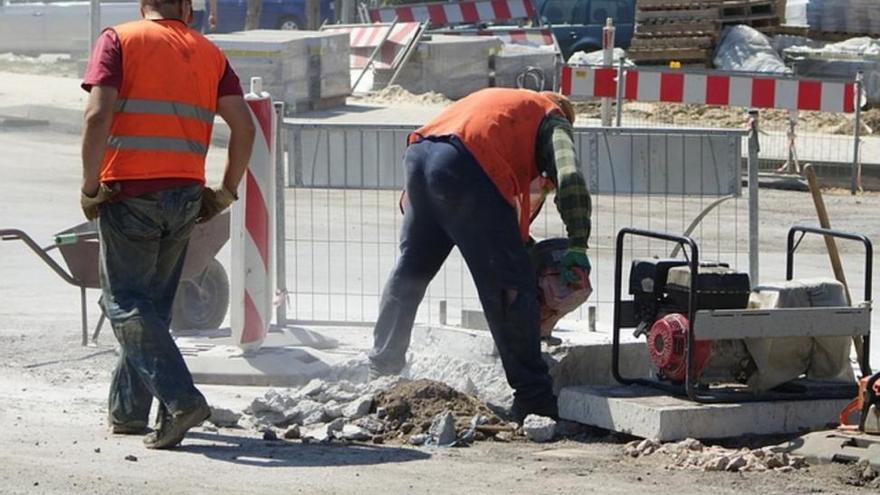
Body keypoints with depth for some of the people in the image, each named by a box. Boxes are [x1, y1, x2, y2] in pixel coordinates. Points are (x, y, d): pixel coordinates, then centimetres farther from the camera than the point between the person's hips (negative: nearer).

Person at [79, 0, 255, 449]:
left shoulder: (118, 40, 0)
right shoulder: (209, 53, 11)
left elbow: (97, 115, -13)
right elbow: (243, 125, 2)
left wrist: (90, 187, -7)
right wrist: (226, 192, 11)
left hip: (129, 192, -4)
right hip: (185, 196, 5)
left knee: (126, 304, -1)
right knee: (154, 305, 17)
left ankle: (182, 399, -16)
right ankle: (127, 410, 23)